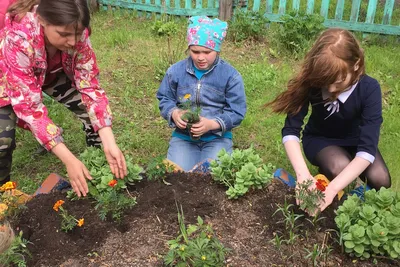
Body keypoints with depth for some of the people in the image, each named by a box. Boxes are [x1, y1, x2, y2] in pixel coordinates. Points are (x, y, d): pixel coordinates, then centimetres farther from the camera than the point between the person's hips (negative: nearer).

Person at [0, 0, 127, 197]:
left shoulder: (76, 33, -30)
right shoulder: (18, 39, -42)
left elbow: (89, 85, -26)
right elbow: (29, 106, -41)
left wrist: (109, 143, -37)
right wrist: (69, 160, -46)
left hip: (52, 73, 4)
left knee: (95, 109, -11)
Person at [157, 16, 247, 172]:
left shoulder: (230, 76, -8)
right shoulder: (176, 71, -2)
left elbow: (236, 113, -8)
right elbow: (165, 100, 8)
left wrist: (212, 124, -25)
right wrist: (174, 113, -16)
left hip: (217, 138, -1)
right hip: (183, 136, 2)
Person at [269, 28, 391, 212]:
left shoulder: (370, 88, -30)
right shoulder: (311, 82, -28)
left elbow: (368, 147, -37)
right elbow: (290, 130, -30)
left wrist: (332, 189, -48)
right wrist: (302, 174, -47)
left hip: (355, 140, 1)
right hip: (320, 138, -1)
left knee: (380, 180, -22)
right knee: (339, 168, -32)